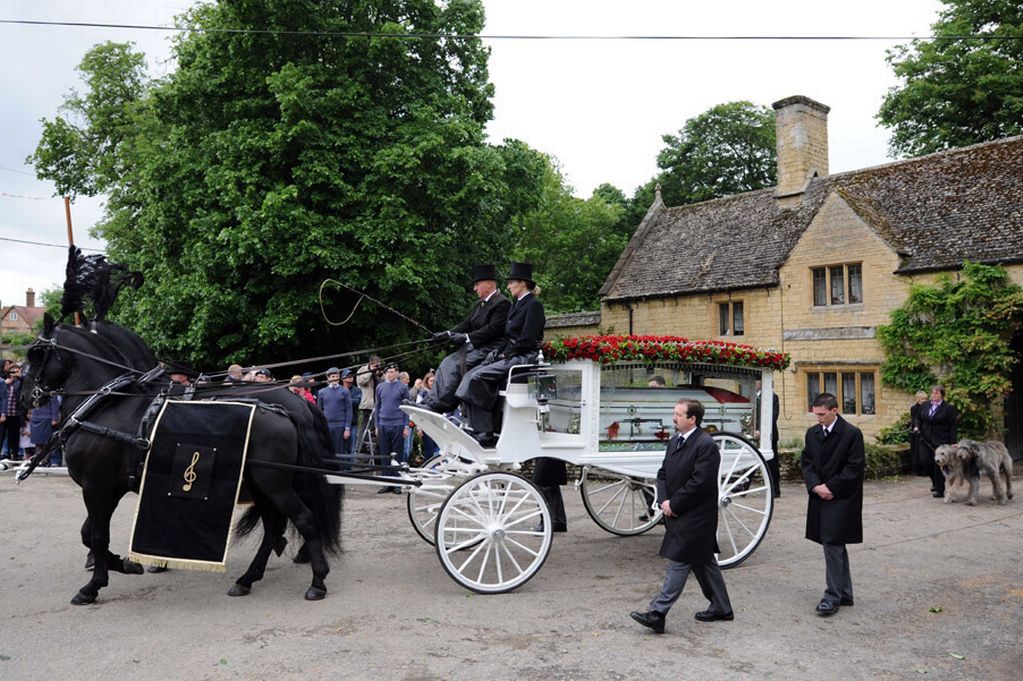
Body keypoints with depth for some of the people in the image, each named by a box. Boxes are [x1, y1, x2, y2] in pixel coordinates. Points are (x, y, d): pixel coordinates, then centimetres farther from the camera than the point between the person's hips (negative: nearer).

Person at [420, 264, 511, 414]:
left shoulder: (502, 303, -10)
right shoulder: (478, 304, 20)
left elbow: (494, 329, -19)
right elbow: (466, 324, 16)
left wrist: (467, 337, -21)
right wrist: (449, 333, -1)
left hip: (489, 349, -9)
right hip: (474, 346, 9)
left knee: (457, 366, -24)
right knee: (448, 363, -8)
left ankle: (437, 406, -23)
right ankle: (430, 402, -14)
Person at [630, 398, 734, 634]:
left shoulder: (706, 446, -17)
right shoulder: (674, 441, 11)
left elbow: (699, 483, -21)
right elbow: (663, 473, 12)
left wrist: (673, 504, -15)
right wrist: (664, 501, -3)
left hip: (694, 517, -9)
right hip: (679, 515, 9)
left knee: (678, 563, -7)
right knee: (703, 561, 18)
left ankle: (657, 613, -5)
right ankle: (721, 608, 31)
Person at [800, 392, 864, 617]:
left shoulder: (852, 433, -10)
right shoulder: (812, 433, 8)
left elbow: (855, 468, -12)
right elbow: (806, 462, 8)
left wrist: (831, 488, -14)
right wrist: (815, 486, -8)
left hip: (841, 499, -6)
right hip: (820, 497, 6)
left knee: (832, 545, -8)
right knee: (836, 546, 14)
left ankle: (833, 595, 0)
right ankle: (844, 593, 24)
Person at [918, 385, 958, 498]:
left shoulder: (948, 408, -4)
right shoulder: (925, 407, 10)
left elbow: (953, 426, -7)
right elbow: (921, 421, 18)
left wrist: (952, 442, -12)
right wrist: (921, 434, 7)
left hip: (941, 441, -5)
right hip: (927, 440, 5)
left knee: (938, 464, -4)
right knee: (929, 463, 6)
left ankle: (939, 489, 4)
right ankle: (935, 483, 30)